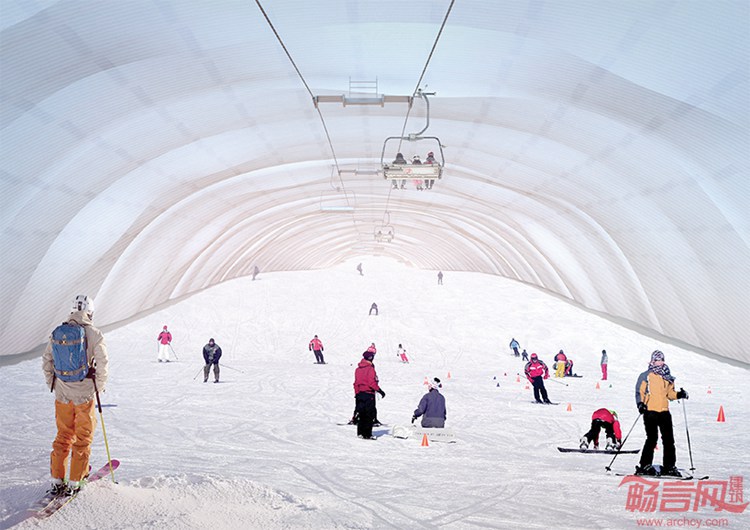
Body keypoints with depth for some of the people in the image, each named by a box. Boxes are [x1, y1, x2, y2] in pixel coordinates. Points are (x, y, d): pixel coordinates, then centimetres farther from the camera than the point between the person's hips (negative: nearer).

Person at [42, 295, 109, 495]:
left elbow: (46, 361, 8)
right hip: (85, 393, -4)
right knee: (83, 437, 9)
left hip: (62, 394, 4)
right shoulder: (94, 334, -12)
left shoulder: (57, 333, 1)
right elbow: (103, 364, -13)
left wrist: (52, 384, 19)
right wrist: (100, 386, 3)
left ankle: (56, 480, 17)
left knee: (63, 436, 16)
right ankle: (74, 482, 11)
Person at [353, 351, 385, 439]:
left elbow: (356, 383, 12)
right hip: (369, 394, -7)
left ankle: (360, 433, 18)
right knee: (369, 415, -1)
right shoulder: (370, 369, -14)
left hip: (359, 394, 7)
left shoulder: (358, 369, 8)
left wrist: (356, 394, 19)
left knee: (362, 414, 15)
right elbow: (372, 383, -19)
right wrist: (380, 391, -10)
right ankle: (367, 434, -2)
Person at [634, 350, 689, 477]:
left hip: (664, 411, 5)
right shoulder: (646, 376, 2)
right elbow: (639, 391, 0)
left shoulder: (667, 377, 17)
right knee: (652, 438, -9)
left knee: (668, 439, 4)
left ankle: (669, 466, 13)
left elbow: (670, 393, 19)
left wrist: (679, 395, 0)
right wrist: (640, 403, -15)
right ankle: (644, 466, -1)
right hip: (650, 411, -5)